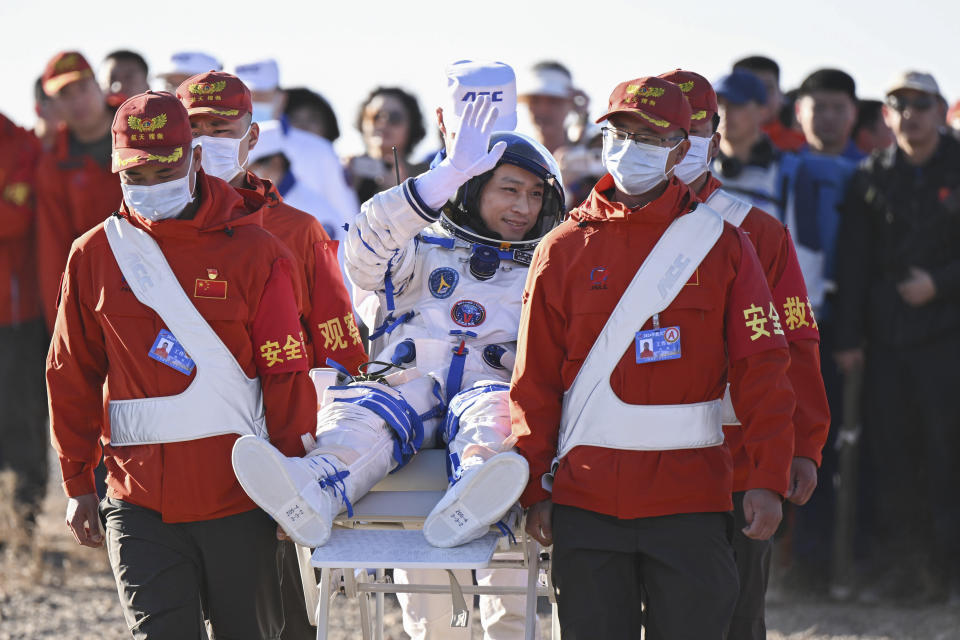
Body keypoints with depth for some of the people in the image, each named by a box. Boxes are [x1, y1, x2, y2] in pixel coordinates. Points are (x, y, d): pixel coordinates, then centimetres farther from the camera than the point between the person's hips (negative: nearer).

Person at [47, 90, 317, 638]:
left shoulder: (256, 253, -1)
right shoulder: (94, 256, 5)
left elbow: (287, 375, 0)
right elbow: (73, 379, 12)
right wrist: (78, 484, 11)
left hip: (238, 499, -1)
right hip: (140, 504, 1)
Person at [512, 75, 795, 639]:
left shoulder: (722, 245, 4)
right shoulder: (565, 249, 7)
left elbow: (761, 368, 1)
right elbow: (535, 380, 7)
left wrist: (769, 479, -8)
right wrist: (536, 490, 2)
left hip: (689, 498, -1)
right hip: (586, 501, 1)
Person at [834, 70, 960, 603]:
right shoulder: (870, 178, 10)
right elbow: (852, 261, 9)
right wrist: (848, 336, 3)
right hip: (886, 337, 3)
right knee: (890, 451, 1)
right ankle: (901, 565, 8)